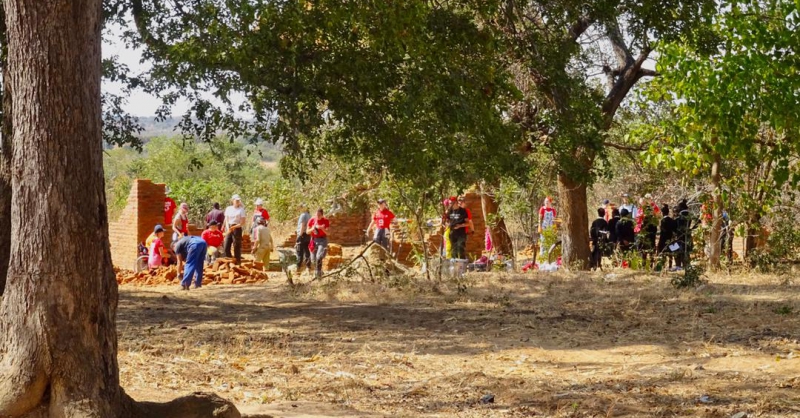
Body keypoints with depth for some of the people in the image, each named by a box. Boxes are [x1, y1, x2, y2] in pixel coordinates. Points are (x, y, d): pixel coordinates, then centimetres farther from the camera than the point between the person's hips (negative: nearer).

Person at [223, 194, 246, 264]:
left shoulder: (241, 210, -2)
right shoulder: (228, 209, 9)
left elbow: (242, 223, -6)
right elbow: (226, 220, 7)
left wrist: (233, 227, -16)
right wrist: (228, 229, -10)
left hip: (237, 229, -4)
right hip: (229, 229, 4)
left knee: (236, 247, -2)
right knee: (226, 247, 2)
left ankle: (237, 262, 5)